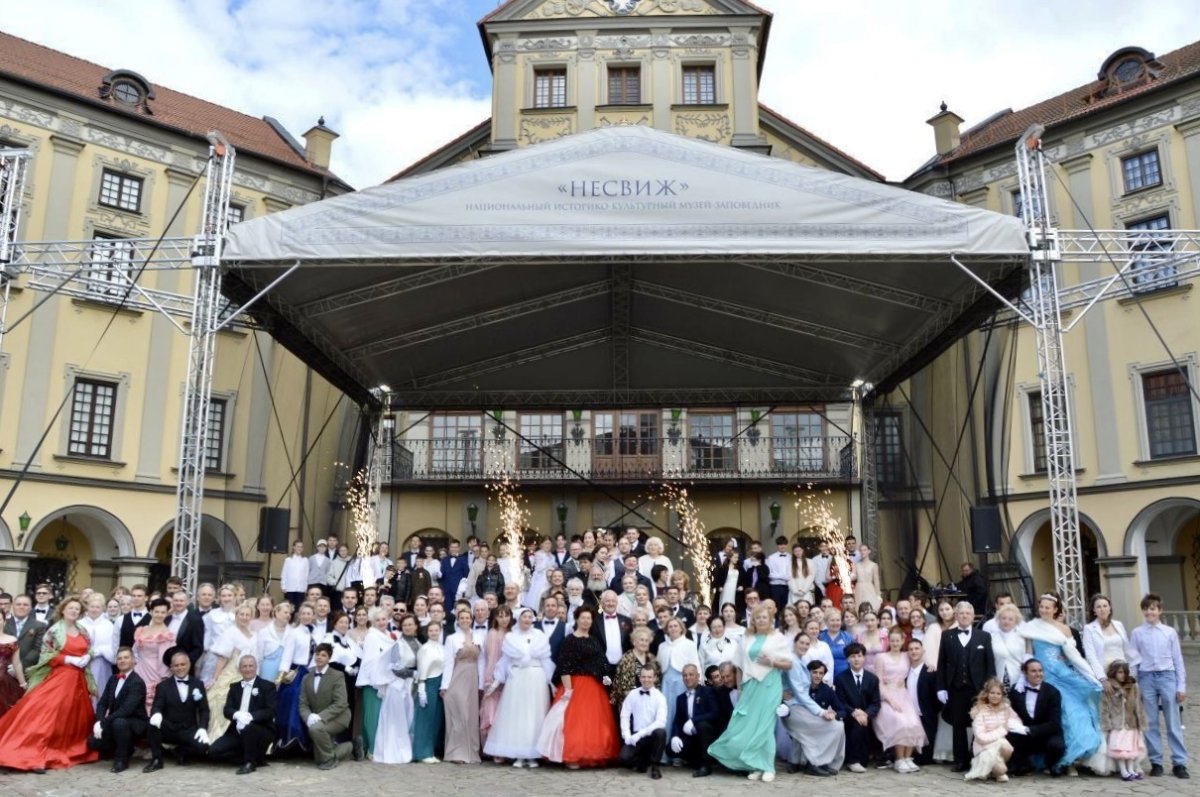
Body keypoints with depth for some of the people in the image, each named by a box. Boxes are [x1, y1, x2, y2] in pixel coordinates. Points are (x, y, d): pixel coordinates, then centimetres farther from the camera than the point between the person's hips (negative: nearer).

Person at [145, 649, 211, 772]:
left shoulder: (198, 684, 8)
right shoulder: (163, 686, 6)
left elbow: (204, 710, 4)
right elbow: (157, 707, -6)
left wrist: (202, 728, -14)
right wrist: (156, 714, -33)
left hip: (188, 730, 0)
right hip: (168, 729, 0)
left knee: (203, 746, -28)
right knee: (152, 723, -32)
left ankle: (181, 752, 6)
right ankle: (156, 759, -12)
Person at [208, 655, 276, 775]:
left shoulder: (267, 686, -1)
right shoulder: (234, 687, 14)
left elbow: (270, 711, -11)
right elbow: (226, 710, 1)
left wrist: (250, 716, -28)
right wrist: (237, 714, -23)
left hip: (261, 731, -5)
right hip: (237, 730, 6)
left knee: (247, 728, -37)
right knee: (214, 751, -14)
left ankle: (250, 762, -12)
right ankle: (255, 757, 1)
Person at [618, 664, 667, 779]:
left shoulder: (660, 697, -6)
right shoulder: (632, 694, 2)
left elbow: (661, 721, -18)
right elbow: (624, 716, 1)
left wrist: (640, 734, -24)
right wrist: (627, 736, -14)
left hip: (652, 735, -1)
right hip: (635, 736, 2)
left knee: (660, 732, -36)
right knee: (623, 758, -25)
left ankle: (654, 766, -10)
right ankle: (643, 761, 13)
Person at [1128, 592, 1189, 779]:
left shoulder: (1170, 632, 2)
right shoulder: (1137, 633, 2)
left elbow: (1178, 660, 4)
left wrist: (1181, 686, 1)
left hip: (1167, 676, 0)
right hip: (1146, 678, 0)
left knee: (1174, 723, 4)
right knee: (1150, 723, 6)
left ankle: (1179, 763, 12)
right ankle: (1156, 762, 15)